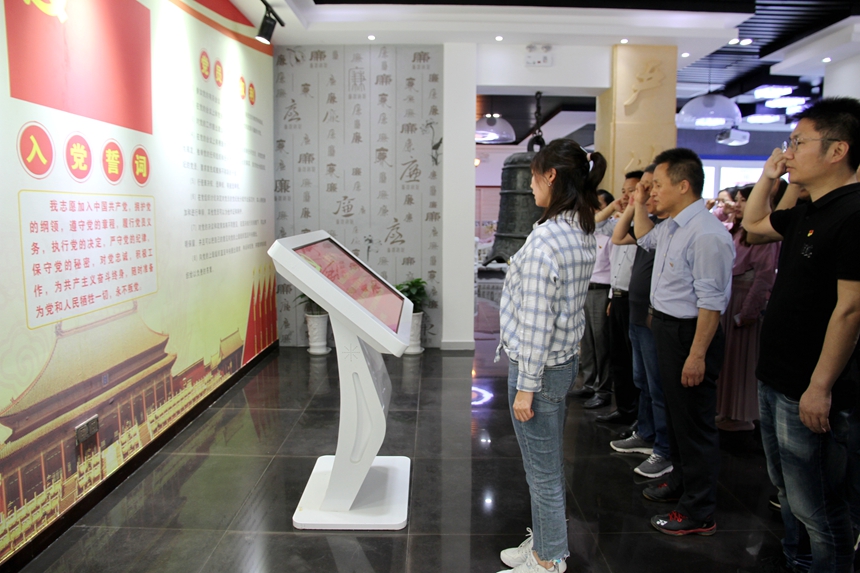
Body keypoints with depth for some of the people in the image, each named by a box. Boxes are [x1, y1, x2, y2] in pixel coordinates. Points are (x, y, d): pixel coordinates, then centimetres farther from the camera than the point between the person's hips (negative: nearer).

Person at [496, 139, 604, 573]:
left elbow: (536, 321, -23)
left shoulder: (545, 238, -24)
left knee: (542, 471, 8)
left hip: (540, 366, -10)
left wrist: (525, 386, -17)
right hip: (565, 358, 10)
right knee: (548, 465, 23)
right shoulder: (584, 233, 5)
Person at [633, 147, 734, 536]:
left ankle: (698, 513, 18)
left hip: (689, 334, -10)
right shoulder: (671, 227, 8)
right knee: (675, 413, 23)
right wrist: (638, 200, 23)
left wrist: (697, 354, -25)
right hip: (666, 329, 10)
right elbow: (644, 237, 33)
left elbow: (711, 301, -25)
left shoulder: (707, 234, -23)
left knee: (694, 422, 2)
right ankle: (680, 483, 42)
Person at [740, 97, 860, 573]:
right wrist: (768, 175, 13)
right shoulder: (807, 213, 10)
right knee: (788, 490, 24)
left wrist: (821, 387, -21)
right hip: (775, 380, 10)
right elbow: (753, 222, 29)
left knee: (817, 509, 5)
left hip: (809, 391, -10)